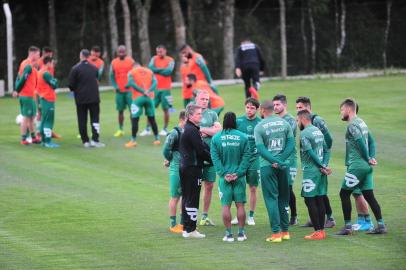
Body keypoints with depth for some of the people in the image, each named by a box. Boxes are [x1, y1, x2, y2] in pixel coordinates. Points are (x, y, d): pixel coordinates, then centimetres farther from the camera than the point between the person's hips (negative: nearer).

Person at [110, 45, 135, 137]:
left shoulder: (131, 61, 0)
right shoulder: (114, 63, 5)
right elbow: (111, 76, 8)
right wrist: (115, 86, -6)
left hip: (129, 90, -2)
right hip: (119, 91, 2)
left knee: (132, 109, -6)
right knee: (120, 110, 7)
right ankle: (120, 130, 14)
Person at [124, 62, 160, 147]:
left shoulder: (131, 72, 7)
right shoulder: (149, 71, 16)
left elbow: (131, 83, -11)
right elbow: (154, 82, 0)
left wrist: (142, 91, -16)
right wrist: (149, 91, -14)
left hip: (138, 98, -3)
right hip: (149, 97, 3)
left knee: (135, 119, 1)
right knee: (152, 118, 14)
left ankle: (133, 140, -1)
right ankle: (157, 139, 17)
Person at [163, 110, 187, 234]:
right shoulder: (174, 133, -13)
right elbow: (166, 150, -16)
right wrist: (171, 160, 1)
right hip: (177, 169, -7)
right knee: (175, 197, 0)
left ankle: (183, 223, 20)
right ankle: (173, 225, 7)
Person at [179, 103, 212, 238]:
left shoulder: (187, 129, 17)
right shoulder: (192, 131, -16)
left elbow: (203, 147, 17)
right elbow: (201, 151, -17)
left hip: (185, 167, 11)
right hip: (192, 168, -11)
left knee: (187, 198, 14)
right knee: (192, 200, -6)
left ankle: (186, 228, 20)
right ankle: (190, 230, -5)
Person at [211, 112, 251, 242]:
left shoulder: (216, 138, -3)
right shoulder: (243, 137, -3)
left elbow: (215, 158, -6)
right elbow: (246, 157, -6)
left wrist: (223, 173, -8)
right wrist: (238, 173, -8)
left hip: (224, 177, 0)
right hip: (239, 177, 0)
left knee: (226, 205, 3)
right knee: (240, 205, 7)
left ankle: (229, 233, 2)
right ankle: (241, 233, 8)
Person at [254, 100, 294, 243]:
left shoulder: (259, 127, -6)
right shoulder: (284, 123, 5)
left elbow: (261, 149, -15)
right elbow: (291, 144, -2)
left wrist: (275, 161, -16)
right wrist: (281, 160, -8)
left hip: (267, 166, -4)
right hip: (284, 165, 4)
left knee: (271, 199, 0)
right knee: (284, 198, 14)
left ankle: (276, 232, -5)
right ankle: (285, 231, 18)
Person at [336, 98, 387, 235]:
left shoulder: (352, 125, -12)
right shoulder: (361, 122, 17)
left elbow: (361, 143, -21)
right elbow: (371, 141, 18)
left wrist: (368, 159, -11)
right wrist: (371, 157, 7)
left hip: (357, 166, -9)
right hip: (366, 166, 9)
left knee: (344, 193, -1)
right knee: (369, 195, 9)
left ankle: (348, 226, -1)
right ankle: (381, 225, 6)